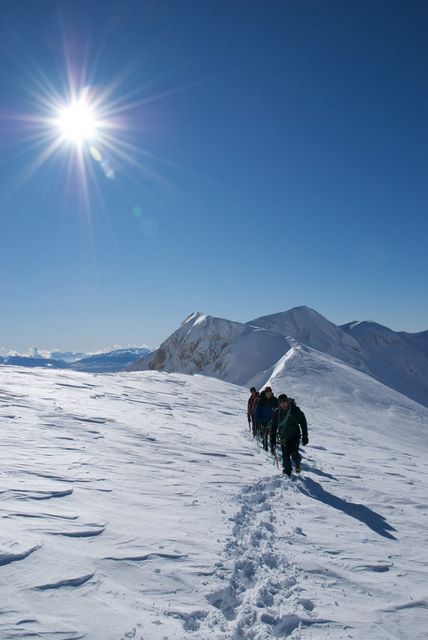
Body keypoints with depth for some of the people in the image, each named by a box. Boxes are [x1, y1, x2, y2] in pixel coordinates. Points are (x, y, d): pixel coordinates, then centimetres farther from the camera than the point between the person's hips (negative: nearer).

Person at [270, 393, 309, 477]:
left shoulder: (295, 410, -12)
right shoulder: (276, 413, -7)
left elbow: (303, 423, -1)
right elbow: (273, 428, -1)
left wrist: (305, 436, -4)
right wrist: (273, 442, -3)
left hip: (295, 436, -2)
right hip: (284, 438, 2)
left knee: (294, 454, -14)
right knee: (285, 456, -6)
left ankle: (297, 463, 20)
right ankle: (287, 472, 14)